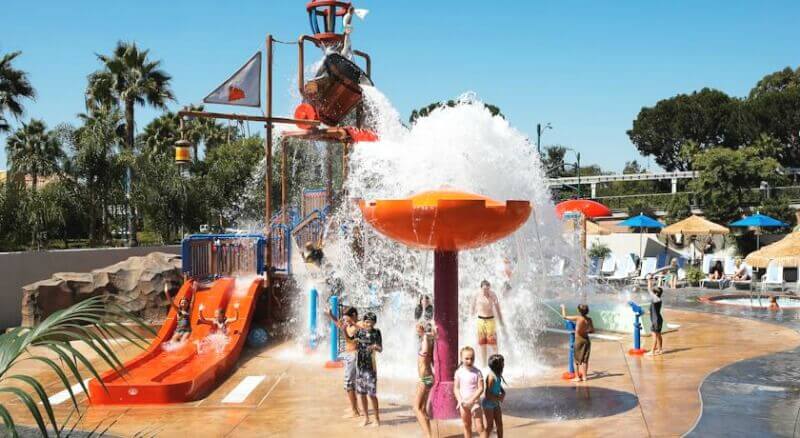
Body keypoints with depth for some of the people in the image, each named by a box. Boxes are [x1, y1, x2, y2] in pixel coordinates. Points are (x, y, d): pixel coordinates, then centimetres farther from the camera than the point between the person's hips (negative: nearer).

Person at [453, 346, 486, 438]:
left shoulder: (477, 372, -8)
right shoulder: (459, 372, -2)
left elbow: (480, 389, -12)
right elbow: (456, 388, 0)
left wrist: (471, 400, -21)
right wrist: (460, 400, -15)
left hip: (475, 402, -3)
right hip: (463, 403, 3)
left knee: (479, 427, -8)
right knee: (466, 426, 15)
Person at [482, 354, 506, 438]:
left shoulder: (498, 375, -1)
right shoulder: (491, 377, -25)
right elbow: (488, 394, -24)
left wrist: (503, 394, -2)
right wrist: (499, 398, -13)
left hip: (496, 403, 7)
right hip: (488, 403, -7)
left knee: (499, 424, 9)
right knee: (490, 425, 2)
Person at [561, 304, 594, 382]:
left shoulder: (577, 318, -15)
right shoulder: (589, 319, -2)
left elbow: (564, 317, -7)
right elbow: (592, 330, 5)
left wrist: (563, 308, 9)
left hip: (578, 340, -4)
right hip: (586, 339, 4)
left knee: (577, 359, 4)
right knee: (585, 359, 10)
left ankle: (577, 377, 5)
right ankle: (584, 376, 13)